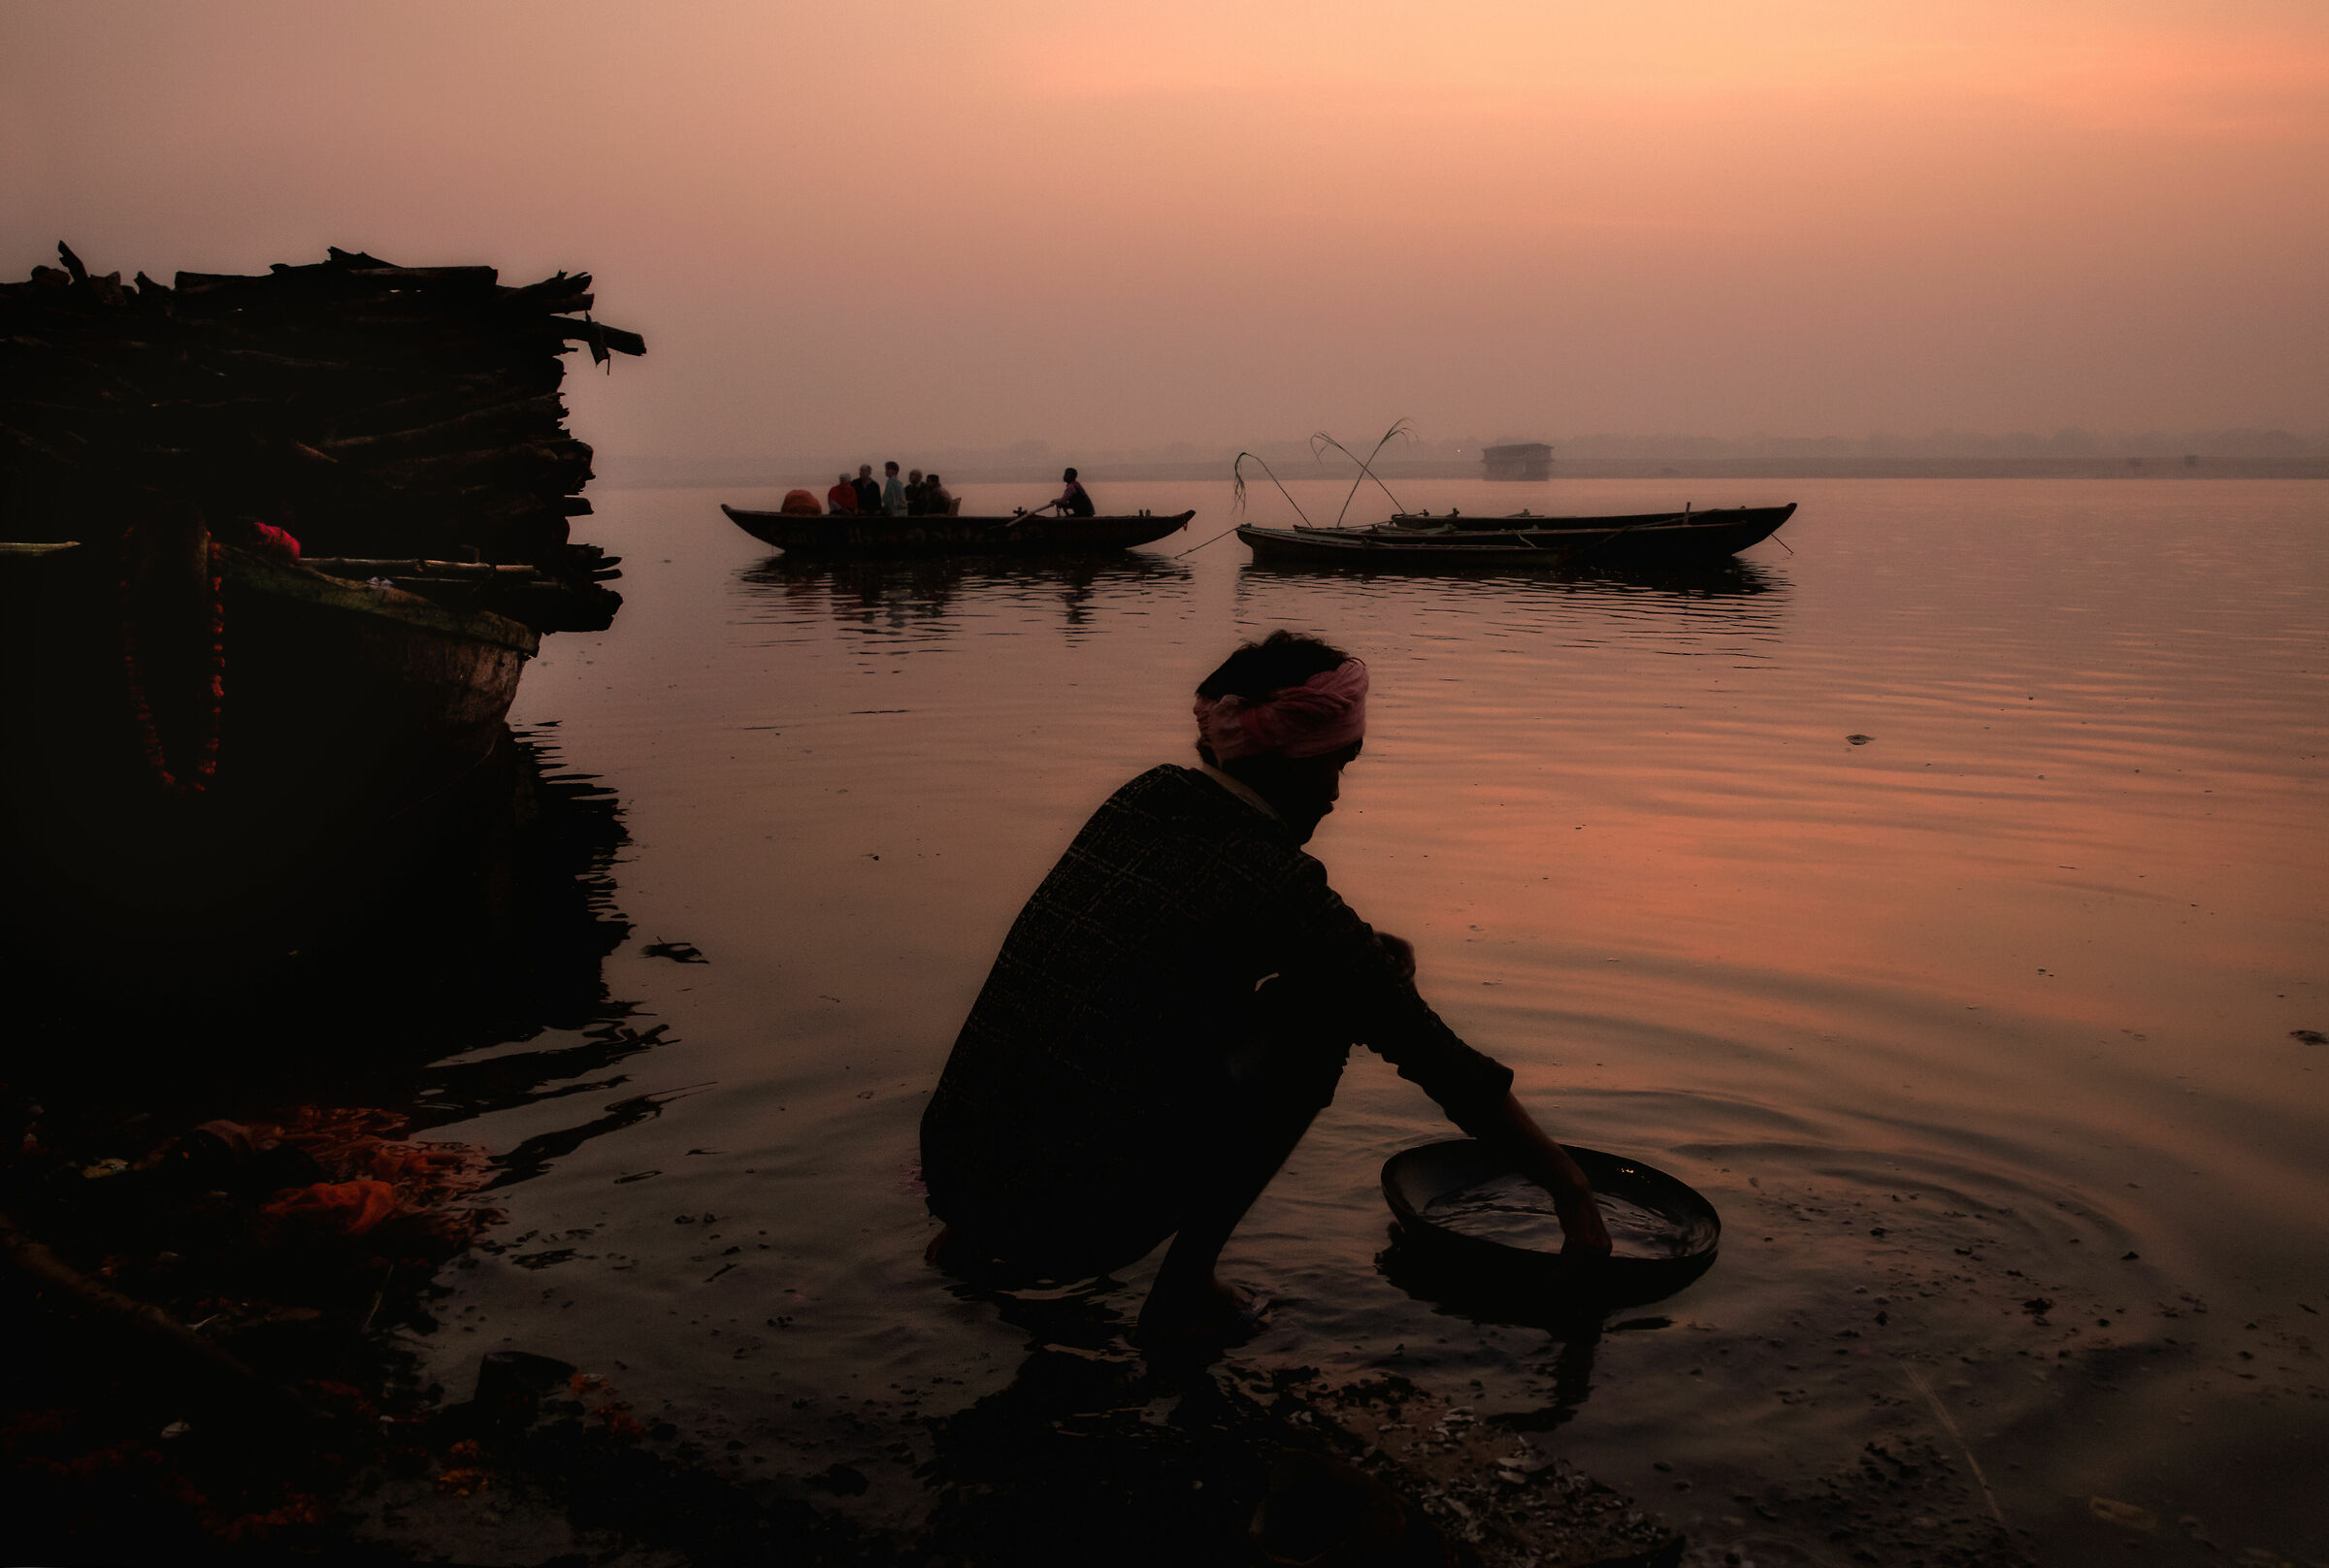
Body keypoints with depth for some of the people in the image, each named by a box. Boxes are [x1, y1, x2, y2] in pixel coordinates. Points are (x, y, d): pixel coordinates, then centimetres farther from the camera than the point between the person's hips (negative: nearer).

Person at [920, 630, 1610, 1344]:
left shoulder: (1141, 799, 8)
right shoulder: (1275, 882, -11)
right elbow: (1439, 1060, -3)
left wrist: (1365, 954, 16)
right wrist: (1570, 1190, 8)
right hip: (1074, 1225, -7)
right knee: (1323, 1011, 3)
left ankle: (974, 1239, 27)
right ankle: (1185, 1287, 5)